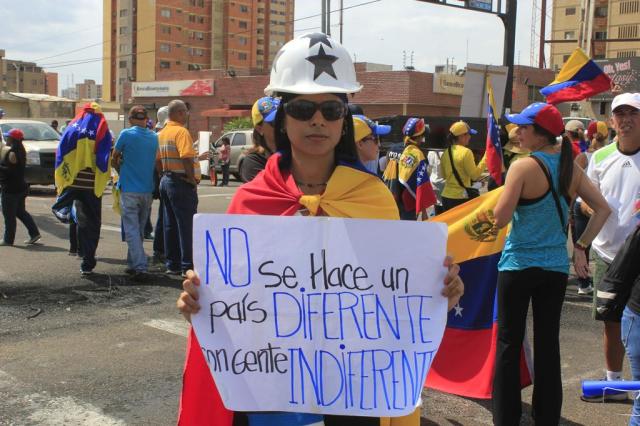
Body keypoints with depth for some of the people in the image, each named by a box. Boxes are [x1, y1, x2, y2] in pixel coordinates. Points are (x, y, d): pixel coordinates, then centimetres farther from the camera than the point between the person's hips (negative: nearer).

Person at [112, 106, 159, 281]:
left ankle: (140, 266, -14)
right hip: (147, 189, 5)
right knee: (140, 229, 16)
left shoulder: (126, 134, -9)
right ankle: (133, 264, 24)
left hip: (129, 189, -4)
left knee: (132, 230, -4)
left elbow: (115, 158, 3)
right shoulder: (154, 137, 4)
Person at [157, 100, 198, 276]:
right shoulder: (181, 131, -14)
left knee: (170, 225, 12)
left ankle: (172, 265, 17)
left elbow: (158, 161, 12)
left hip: (166, 181, 9)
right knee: (186, 225, -4)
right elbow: (186, 158, -24)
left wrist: (165, 177, 16)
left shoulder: (161, 134, 12)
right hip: (181, 182, -9)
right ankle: (187, 266, -1)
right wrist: (193, 180, -16)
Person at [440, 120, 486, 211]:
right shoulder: (466, 152, -14)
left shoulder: (446, 153, 7)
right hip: (461, 197, -7)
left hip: (447, 196, 7)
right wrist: (485, 159, -6)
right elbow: (474, 175, -10)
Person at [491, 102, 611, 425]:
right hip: (556, 267, 5)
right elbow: (603, 209, 5)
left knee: (508, 343, 6)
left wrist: (505, 193, 2)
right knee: (548, 344, 12)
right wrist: (581, 246, 7)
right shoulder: (571, 168, 4)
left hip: (519, 265, -5)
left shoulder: (524, 167, -14)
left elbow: (500, 219, -17)